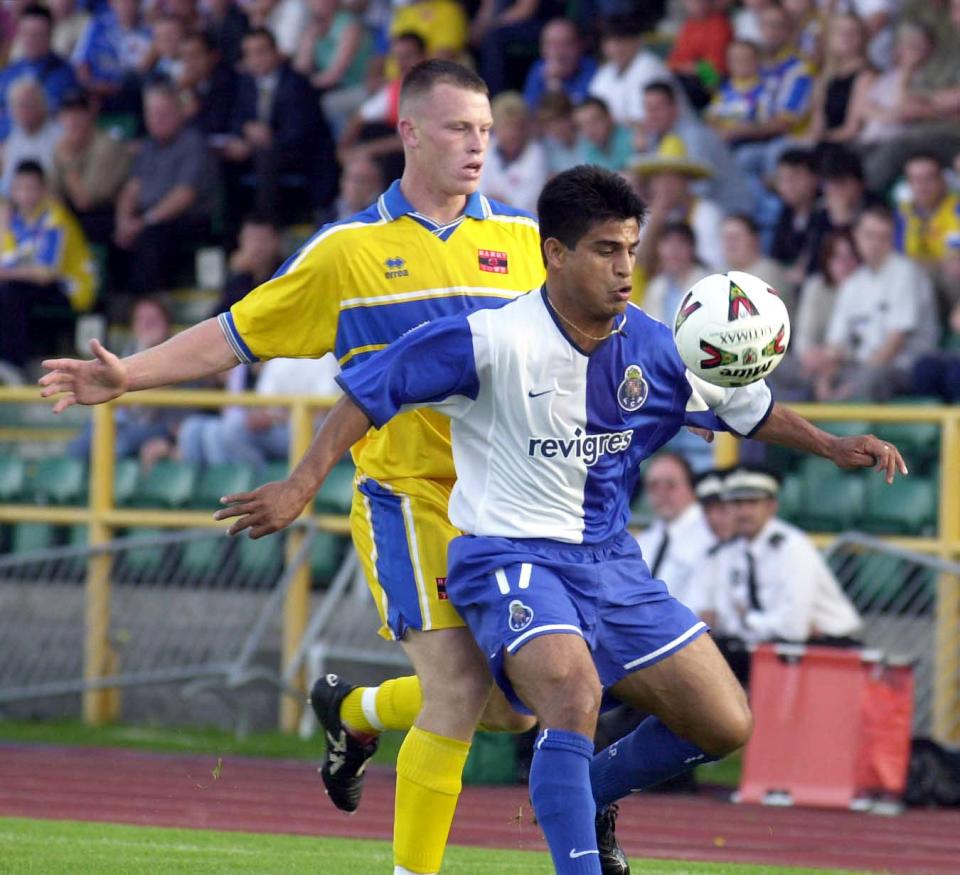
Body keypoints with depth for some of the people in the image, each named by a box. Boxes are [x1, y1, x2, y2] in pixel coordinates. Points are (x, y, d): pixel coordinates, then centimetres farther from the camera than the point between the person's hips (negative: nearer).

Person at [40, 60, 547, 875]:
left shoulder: (523, 238, 10)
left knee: (518, 704, 3)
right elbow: (236, 333, 8)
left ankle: (354, 710, 31)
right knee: (458, 692, -15)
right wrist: (128, 375, 0)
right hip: (407, 494, -4)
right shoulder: (349, 249, 3)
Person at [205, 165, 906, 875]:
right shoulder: (494, 340, -18)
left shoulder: (654, 349, -1)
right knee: (574, 691, -34)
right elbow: (371, 390, -13)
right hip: (508, 556, -6)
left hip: (610, 560, 6)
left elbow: (745, 404, 16)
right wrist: (302, 486, -19)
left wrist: (831, 446, 6)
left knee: (726, 723, 5)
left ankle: (590, 795, 30)